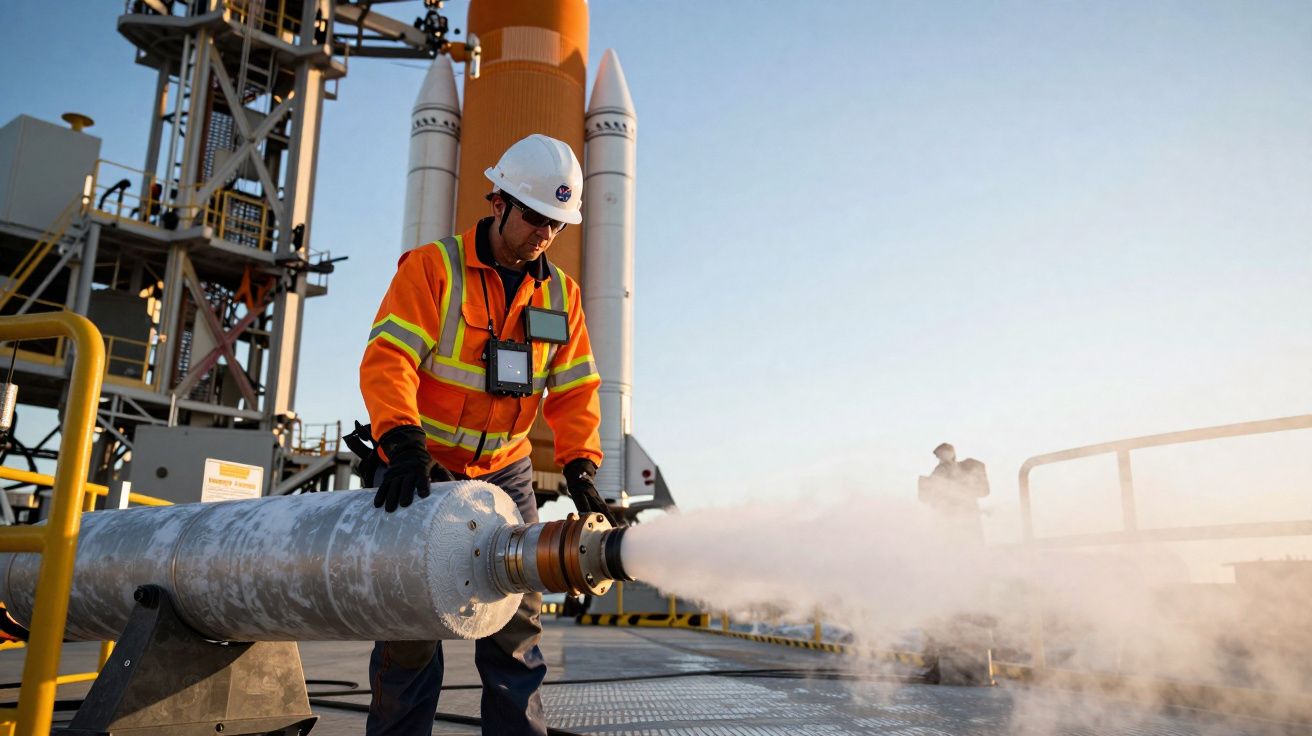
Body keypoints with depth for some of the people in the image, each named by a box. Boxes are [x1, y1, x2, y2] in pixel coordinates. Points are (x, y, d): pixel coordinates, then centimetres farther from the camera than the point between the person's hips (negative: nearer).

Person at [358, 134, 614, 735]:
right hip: (422, 469, -3)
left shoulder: (560, 293, 6)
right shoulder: (433, 268, -8)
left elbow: (574, 389, 5)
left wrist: (580, 468, -9)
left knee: (517, 618, 3)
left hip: (505, 475, 4)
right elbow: (388, 359, -18)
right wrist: (404, 444, -32)